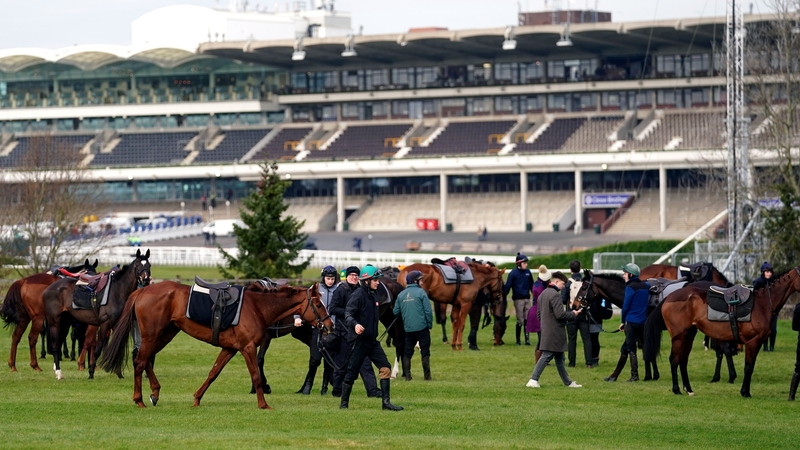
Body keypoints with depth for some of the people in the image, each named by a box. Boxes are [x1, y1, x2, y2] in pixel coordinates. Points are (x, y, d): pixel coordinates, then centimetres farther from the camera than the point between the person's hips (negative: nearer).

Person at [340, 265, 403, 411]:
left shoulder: (374, 294, 13)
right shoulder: (358, 295, -13)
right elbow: (348, 313, -23)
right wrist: (355, 325, -42)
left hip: (372, 340, 8)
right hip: (359, 340, -8)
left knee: (385, 367, -1)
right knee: (352, 372, -1)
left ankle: (386, 402, -1)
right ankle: (344, 403, 11)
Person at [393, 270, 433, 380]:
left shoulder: (401, 294, 5)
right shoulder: (420, 292, -8)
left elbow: (395, 312, 7)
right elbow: (428, 311, -11)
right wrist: (430, 325, 0)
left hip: (408, 328, 4)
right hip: (422, 327, -4)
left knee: (407, 353, 11)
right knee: (425, 352, 5)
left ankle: (407, 375, 7)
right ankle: (427, 375, 4)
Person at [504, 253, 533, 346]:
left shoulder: (528, 272, 8)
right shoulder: (513, 273, -6)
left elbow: (531, 285, 15)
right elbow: (508, 286, -9)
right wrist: (503, 296, -16)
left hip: (527, 299, 4)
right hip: (518, 299, -4)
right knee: (520, 320, -2)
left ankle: (527, 339, 4)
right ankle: (518, 340, 8)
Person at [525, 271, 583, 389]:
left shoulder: (543, 294, 14)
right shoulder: (555, 295, -16)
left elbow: (539, 314, 19)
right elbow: (560, 314, -21)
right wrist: (573, 314, -7)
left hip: (546, 330, 10)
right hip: (555, 332, -10)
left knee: (559, 358, 15)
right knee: (546, 356, -8)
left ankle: (568, 382, 21)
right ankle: (533, 380, -11)